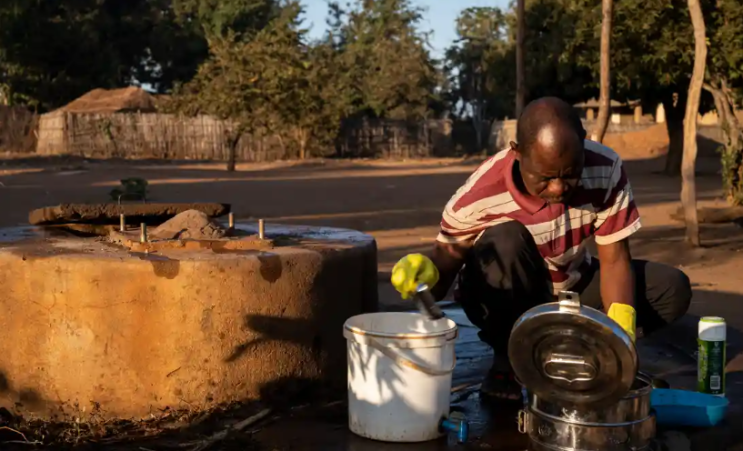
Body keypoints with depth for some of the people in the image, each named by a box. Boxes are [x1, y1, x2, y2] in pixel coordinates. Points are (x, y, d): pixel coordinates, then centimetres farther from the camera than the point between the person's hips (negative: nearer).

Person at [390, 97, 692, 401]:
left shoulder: (606, 170, -24)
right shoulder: (478, 197, -31)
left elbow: (614, 259, -21)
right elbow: (445, 269, -20)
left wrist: (620, 328, -38)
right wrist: (425, 273, -45)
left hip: (573, 289, 3)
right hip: (508, 302, -3)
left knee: (673, 289, -16)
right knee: (505, 241, -36)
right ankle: (510, 363, -13)